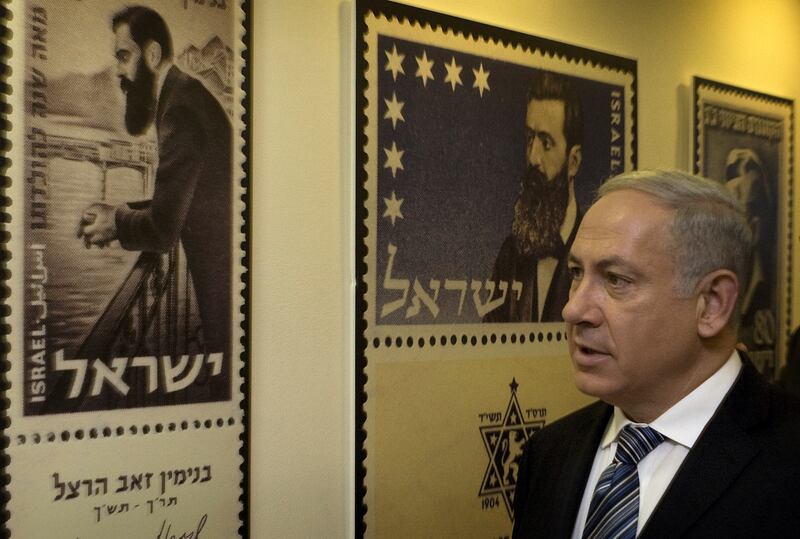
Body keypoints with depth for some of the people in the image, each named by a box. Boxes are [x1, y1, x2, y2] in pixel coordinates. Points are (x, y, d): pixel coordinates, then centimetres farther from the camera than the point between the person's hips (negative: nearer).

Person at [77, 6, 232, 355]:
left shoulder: (181, 110, -21)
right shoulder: (183, 95, 10)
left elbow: (164, 229, -23)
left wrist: (116, 224, -5)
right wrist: (120, 215, 4)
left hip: (222, 281, -9)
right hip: (217, 274, 9)